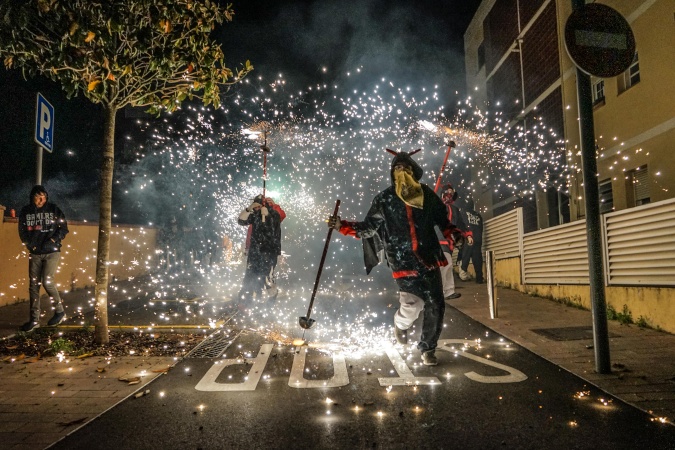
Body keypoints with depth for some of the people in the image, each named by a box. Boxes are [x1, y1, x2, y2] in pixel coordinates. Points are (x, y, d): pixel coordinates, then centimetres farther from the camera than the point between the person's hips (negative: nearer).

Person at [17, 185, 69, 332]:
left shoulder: (54, 209, -3)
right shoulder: (25, 211, 3)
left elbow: (63, 228, -2)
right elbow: (22, 231, 8)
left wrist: (52, 241, -13)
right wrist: (30, 245, -5)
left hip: (52, 252, -3)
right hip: (34, 253, 3)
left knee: (47, 281, -12)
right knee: (33, 285, 4)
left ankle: (60, 311, 7)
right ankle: (34, 320, 11)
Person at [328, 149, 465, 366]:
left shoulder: (427, 195, 8)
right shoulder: (384, 199, 2)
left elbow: (442, 220, 19)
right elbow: (368, 228, 5)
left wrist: (454, 234, 3)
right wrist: (342, 225, -4)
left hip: (429, 259, 4)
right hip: (403, 261, -3)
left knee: (435, 307, 5)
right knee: (412, 305, -17)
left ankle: (428, 349, 28)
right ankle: (401, 324, 22)